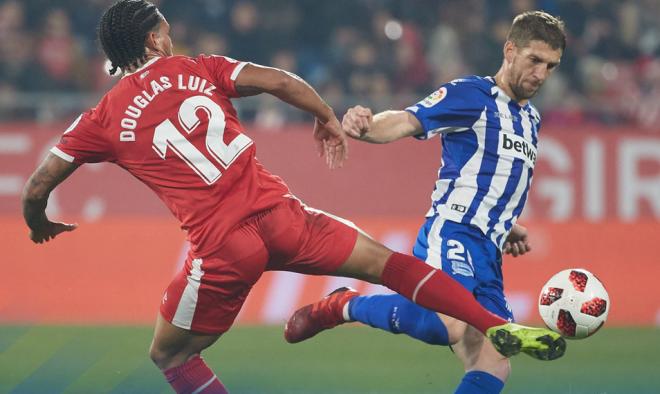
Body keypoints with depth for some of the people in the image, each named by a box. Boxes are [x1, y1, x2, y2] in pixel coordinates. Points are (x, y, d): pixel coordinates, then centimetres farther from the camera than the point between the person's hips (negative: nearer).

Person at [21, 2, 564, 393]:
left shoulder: (103, 120, 7)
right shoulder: (201, 70, 10)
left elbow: (39, 186, 7)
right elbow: (281, 82, 2)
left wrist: (40, 225, 30)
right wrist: (328, 119, 20)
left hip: (220, 244, -2)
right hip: (275, 211, 2)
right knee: (384, 263, 13)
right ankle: (498, 327, 4)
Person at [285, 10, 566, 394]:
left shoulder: (531, 118, 22)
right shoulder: (472, 94, -4)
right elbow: (406, 121, -18)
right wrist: (368, 126, -40)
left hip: (488, 255, 9)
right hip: (449, 235, -9)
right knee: (452, 325, -34)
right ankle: (344, 305, -11)